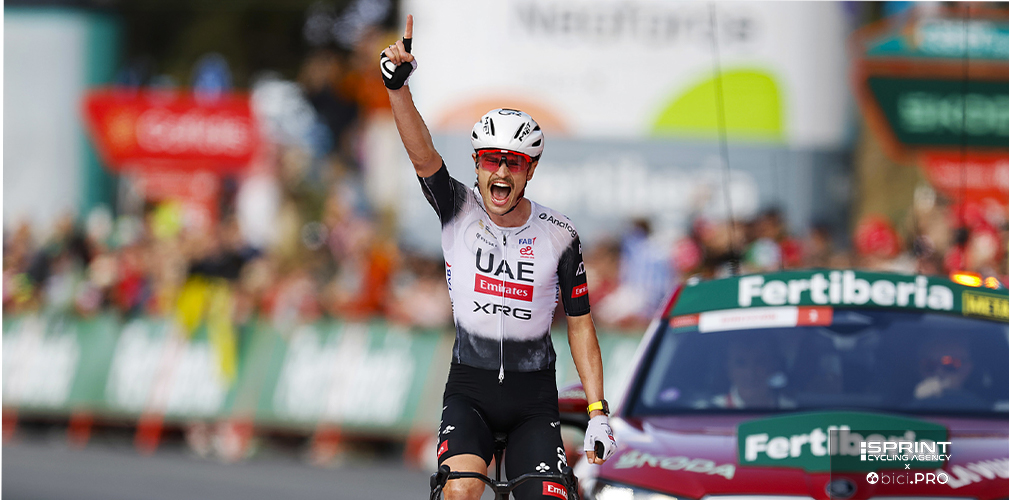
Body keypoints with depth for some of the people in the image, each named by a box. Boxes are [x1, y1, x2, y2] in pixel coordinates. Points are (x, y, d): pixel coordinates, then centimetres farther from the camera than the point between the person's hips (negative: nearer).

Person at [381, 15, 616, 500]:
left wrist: (598, 413, -6)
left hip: (534, 399, 1)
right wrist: (398, 86, -41)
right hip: (469, 389, -1)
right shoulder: (459, 209, -6)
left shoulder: (559, 237, -6)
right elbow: (422, 155, -24)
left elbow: (580, 326, 0)